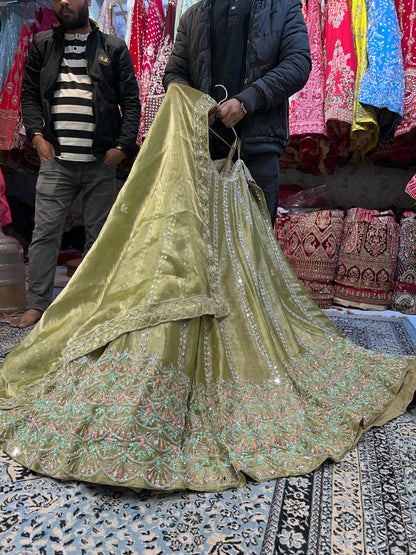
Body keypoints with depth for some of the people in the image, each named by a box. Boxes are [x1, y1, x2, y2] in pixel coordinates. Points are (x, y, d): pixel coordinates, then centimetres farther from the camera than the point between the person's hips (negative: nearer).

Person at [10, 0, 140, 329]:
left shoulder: (114, 48, 10)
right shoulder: (43, 44, 16)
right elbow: (29, 94, 15)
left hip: (101, 161, -1)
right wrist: (37, 135, -1)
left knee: (100, 235, 3)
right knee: (45, 232, -3)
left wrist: (122, 146, -6)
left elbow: (131, 101, 6)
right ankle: (37, 304, 7)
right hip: (56, 159, 1)